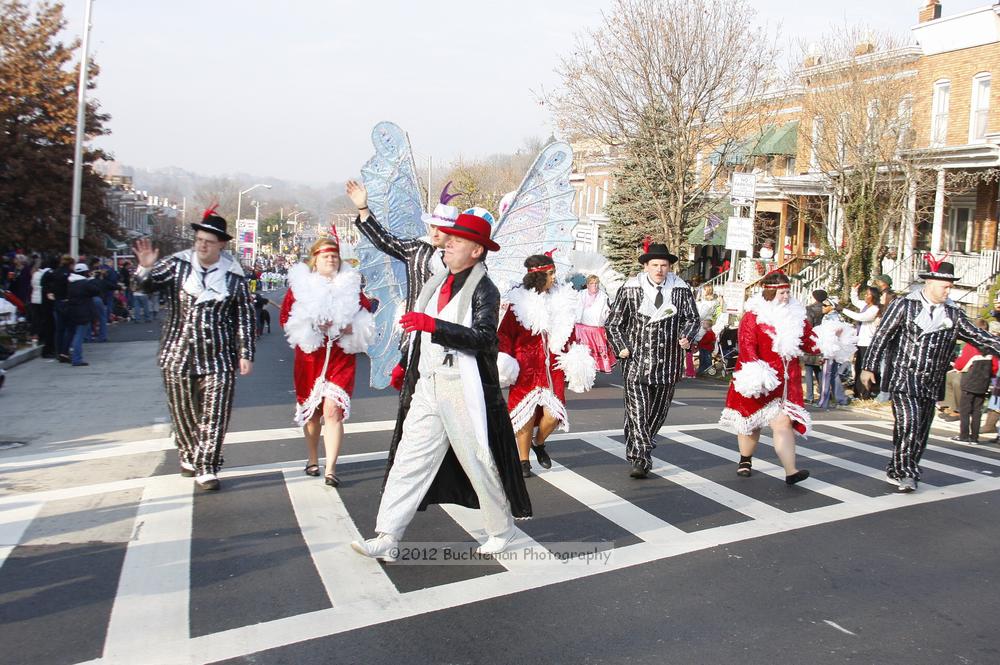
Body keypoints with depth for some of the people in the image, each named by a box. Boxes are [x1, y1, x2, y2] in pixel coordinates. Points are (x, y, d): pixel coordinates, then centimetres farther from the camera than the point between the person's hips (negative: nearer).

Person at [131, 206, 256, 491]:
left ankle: (206, 469, 3)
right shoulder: (177, 264, 0)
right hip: (179, 355, 1)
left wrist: (246, 354, -1)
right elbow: (143, 286, -4)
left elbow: (244, 317, 2)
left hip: (219, 357, -1)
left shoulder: (234, 275, -1)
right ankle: (189, 457, 34)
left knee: (215, 414, -5)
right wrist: (146, 268, -26)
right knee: (183, 411, 13)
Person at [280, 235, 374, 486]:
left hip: (341, 358, -1)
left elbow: (366, 318, 9)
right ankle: (313, 459, 34)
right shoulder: (300, 284, 3)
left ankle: (330, 469, -7)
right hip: (310, 358, 1)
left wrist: (352, 328, -11)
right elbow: (286, 318, -1)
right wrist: (311, 325, -15)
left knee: (333, 410, -12)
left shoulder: (352, 285, 6)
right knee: (311, 411, 13)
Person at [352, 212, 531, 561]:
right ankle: (387, 539, 6)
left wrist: (434, 324, -30)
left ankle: (502, 529, 27)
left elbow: (484, 338, -24)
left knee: (479, 462, 6)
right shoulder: (435, 284, 15)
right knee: (409, 460, 2)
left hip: (464, 392, -7)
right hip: (427, 388, 7)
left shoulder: (483, 289, -9)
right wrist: (408, 367, 25)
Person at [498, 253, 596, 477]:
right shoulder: (519, 301, -5)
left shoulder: (562, 300, 6)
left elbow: (569, 334, 14)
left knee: (553, 414, -3)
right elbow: (505, 334, -2)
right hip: (526, 367, -3)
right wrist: (504, 362, -11)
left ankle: (538, 443, 29)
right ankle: (523, 460, 20)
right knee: (526, 413, 2)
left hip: (552, 368, 3)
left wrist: (574, 359, 6)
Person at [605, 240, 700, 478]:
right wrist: (620, 347, -6)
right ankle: (640, 460, -9)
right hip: (636, 361, -2)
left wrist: (686, 337, -8)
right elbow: (614, 323, 7)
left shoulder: (681, 290, 3)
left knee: (658, 412, 12)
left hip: (668, 363, 2)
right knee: (636, 411, -11)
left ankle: (638, 449, 32)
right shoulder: (630, 289, 0)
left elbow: (693, 318, 12)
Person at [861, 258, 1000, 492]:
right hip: (903, 378, -5)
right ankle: (905, 473, -6)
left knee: (921, 430, 7)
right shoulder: (903, 305, -3)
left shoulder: (953, 313, 8)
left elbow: (978, 337, 10)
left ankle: (897, 470, 20)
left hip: (931, 383, 5)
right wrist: (869, 367, -5)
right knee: (908, 423, -16)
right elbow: (881, 337, -3)